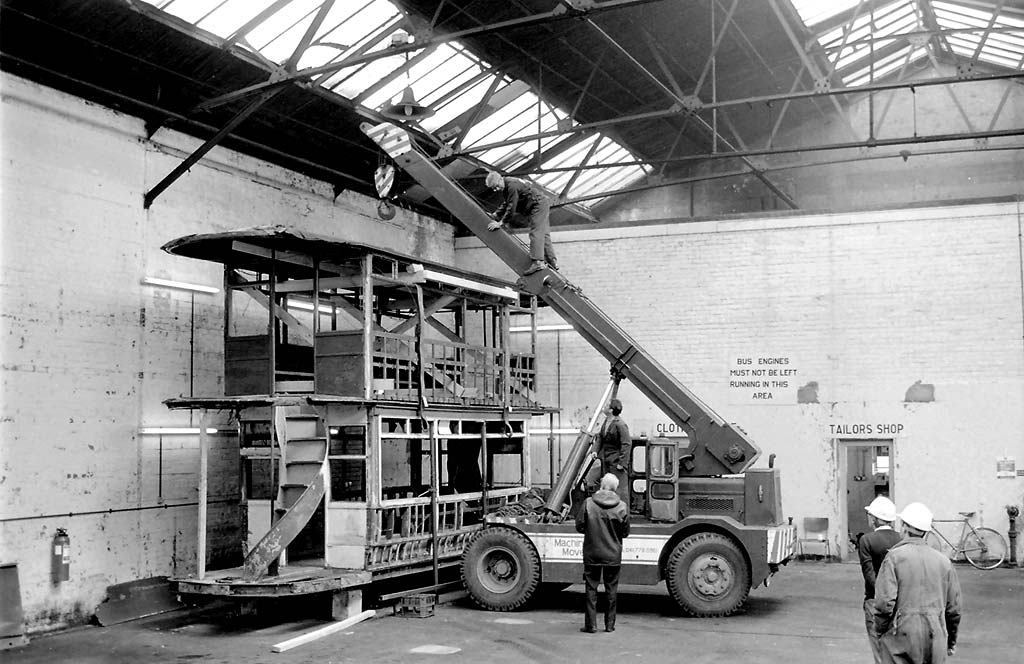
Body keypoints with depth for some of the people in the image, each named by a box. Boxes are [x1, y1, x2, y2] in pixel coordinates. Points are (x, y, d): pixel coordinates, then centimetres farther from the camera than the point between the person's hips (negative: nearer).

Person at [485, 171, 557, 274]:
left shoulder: (512, 185, -23)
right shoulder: (505, 187, 9)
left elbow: (511, 208, -23)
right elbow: (505, 205, 23)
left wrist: (500, 223, -17)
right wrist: (495, 215, 11)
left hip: (539, 205, -11)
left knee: (536, 233, -18)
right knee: (544, 234, 11)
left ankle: (538, 261, -26)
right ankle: (552, 261, 13)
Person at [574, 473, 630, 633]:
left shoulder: (589, 503, -10)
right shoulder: (621, 507, -7)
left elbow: (579, 526, -4)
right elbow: (625, 532, 2)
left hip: (592, 554, -1)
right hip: (613, 555, 1)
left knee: (591, 588, 8)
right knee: (612, 589, 11)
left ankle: (591, 624, 8)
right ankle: (610, 624, 16)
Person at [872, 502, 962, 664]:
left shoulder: (894, 557, -7)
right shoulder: (944, 561, 7)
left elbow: (884, 602, -14)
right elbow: (954, 608, 12)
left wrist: (880, 632, 0)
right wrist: (951, 641, 24)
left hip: (902, 638, -4)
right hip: (936, 642, 4)